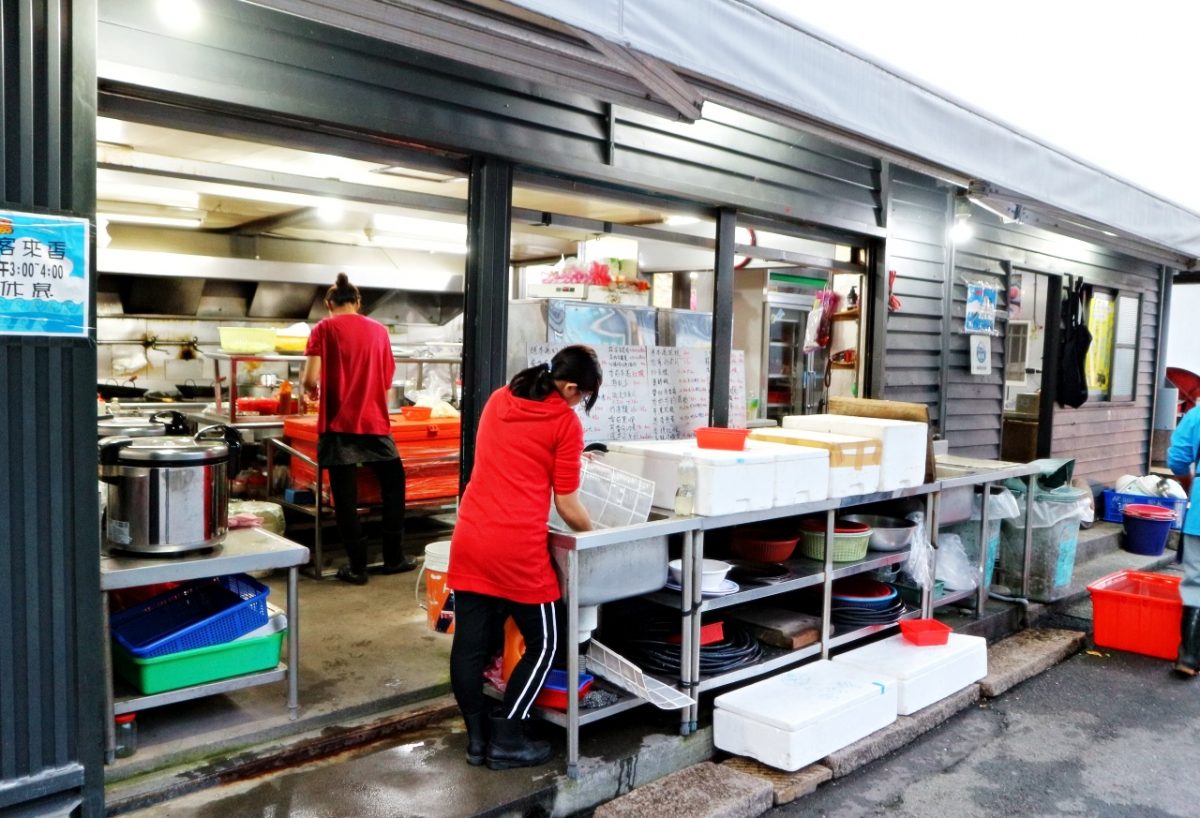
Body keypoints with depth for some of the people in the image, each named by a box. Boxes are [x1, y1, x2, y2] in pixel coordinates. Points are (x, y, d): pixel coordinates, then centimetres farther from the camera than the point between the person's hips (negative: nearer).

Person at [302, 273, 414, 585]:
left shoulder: (324, 329, -2)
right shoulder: (379, 330, 7)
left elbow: (311, 379, -10)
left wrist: (313, 391, 12)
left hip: (339, 425, -2)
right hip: (374, 422, 2)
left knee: (345, 498, 6)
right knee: (393, 484, 19)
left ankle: (357, 566, 12)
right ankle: (393, 557, 23)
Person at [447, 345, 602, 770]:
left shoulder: (498, 399, 14)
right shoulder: (565, 421, -5)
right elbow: (567, 505, -3)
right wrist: (593, 534, 15)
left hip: (469, 540, 7)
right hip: (517, 548, -6)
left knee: (470, 643, 13)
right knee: (542, 644, 11)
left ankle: (477, 738, 23)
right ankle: (506, 740, 14)